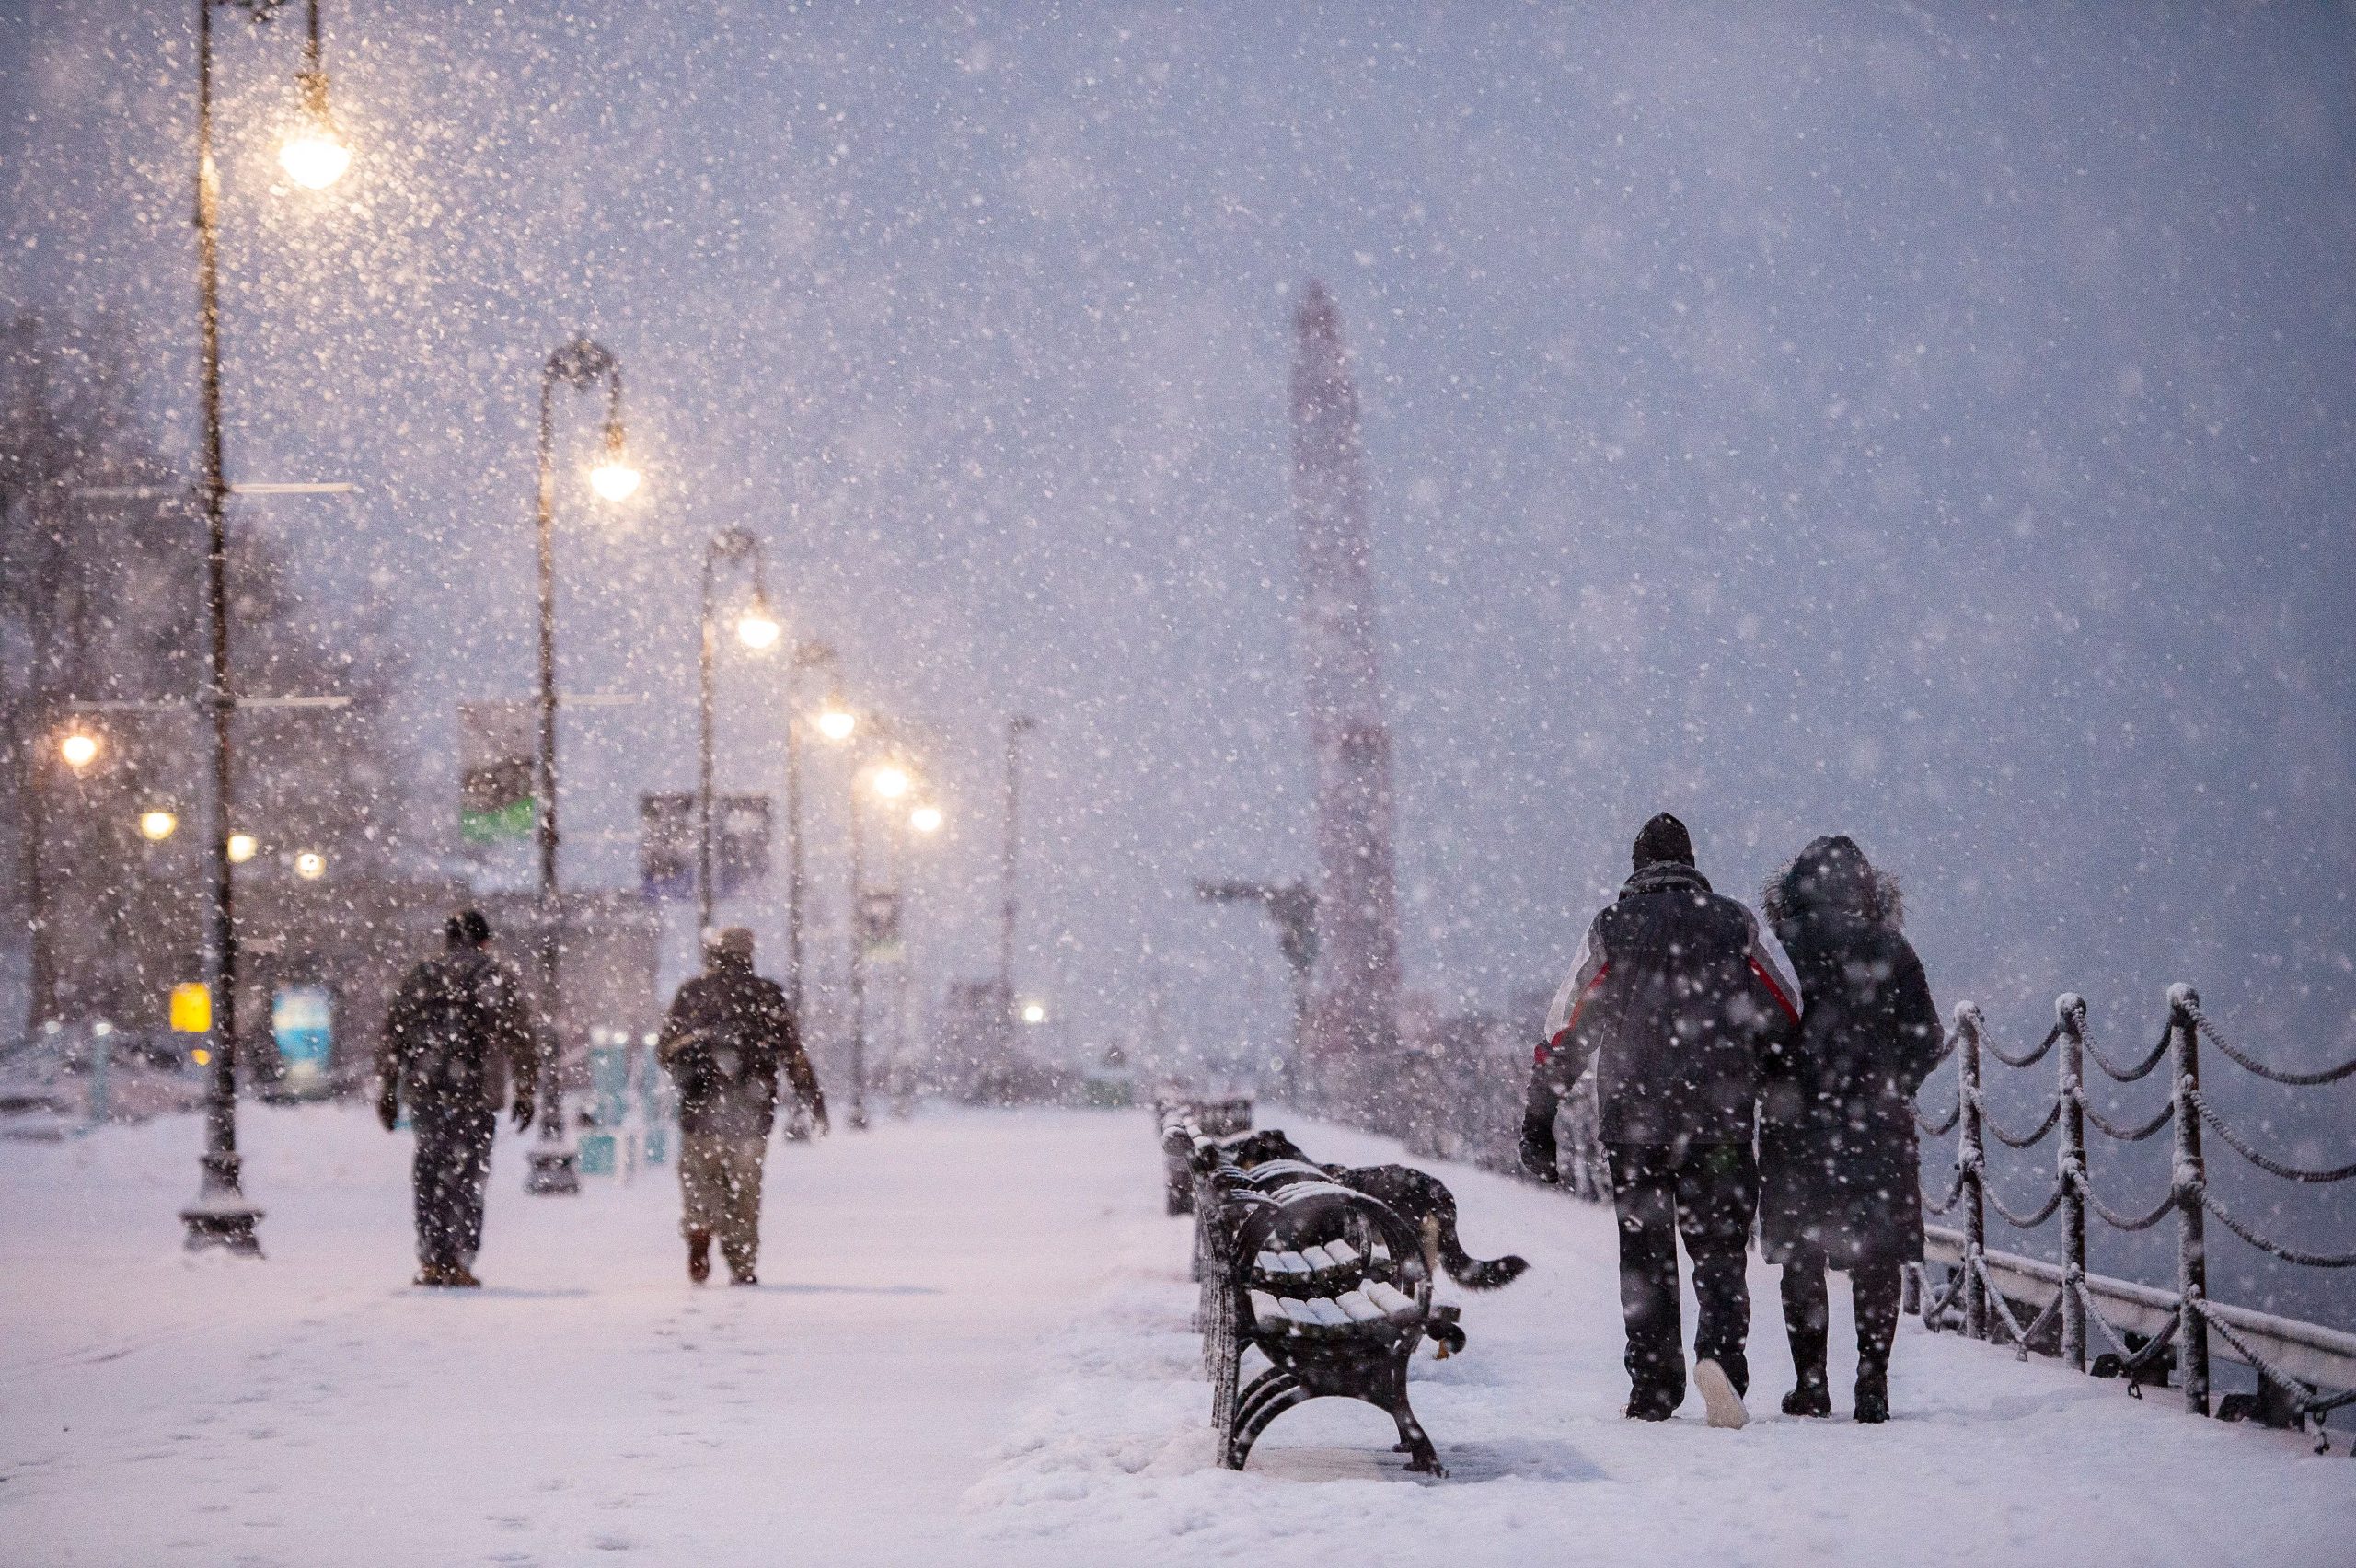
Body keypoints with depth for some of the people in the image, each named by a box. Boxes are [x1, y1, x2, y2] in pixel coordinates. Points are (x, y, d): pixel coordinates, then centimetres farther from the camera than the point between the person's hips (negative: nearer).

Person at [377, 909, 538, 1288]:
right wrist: (525, 1093, 7)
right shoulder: (501, 980, 5)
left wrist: (386, 1091, 15)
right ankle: (459, 1261, -2)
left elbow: (392, 1036, 11)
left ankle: (432, 1260, 6)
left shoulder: (422, 976, 12)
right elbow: (519, 1040, 1)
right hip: (477, 1092, -2)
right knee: (467, 1177, 3)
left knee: (430, 1174, 10)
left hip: (424, 1089, 2)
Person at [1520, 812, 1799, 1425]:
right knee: (1719, 1247, 5)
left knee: (1646, 1256, 11)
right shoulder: (1732, 923, 4)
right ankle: (1719, 1351, -21)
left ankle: (1653, 1390, 11)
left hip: (1632, 1120, 0)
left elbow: (1565, 1035, 1)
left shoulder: (1611, 927, 1)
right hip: (1720, 1118, 0)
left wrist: (1537, 1121, 6)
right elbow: (1786, 1020, 5)